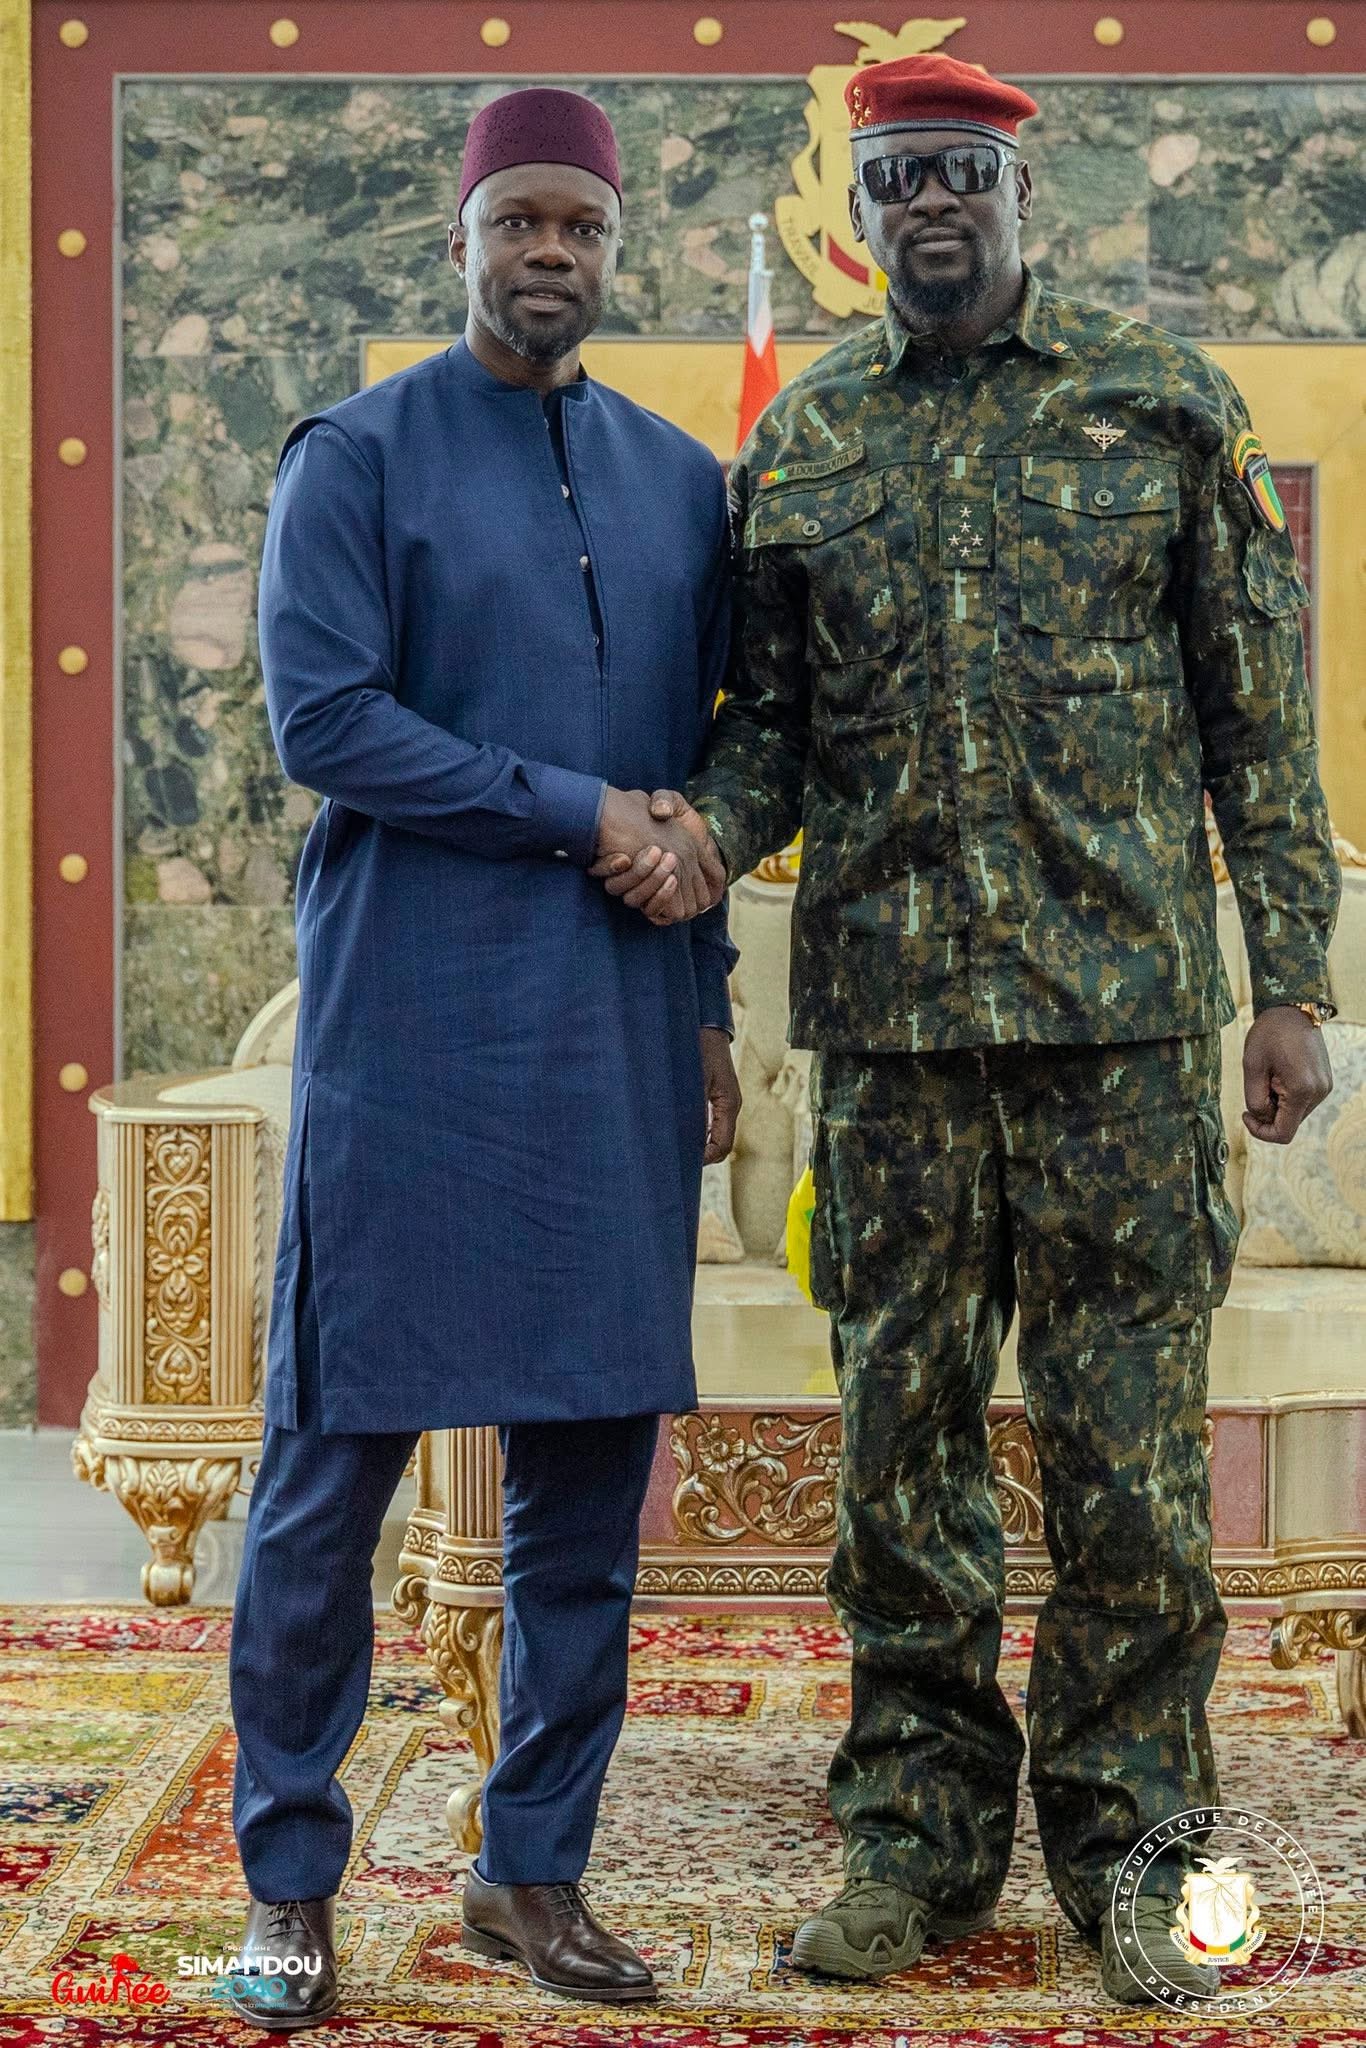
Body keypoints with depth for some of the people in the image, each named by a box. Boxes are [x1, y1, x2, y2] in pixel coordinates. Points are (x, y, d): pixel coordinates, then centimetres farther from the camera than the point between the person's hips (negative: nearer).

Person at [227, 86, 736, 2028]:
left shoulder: (680, 482, 14)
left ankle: (536, 1871, 19)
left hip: (616, 1053, 5)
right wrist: (573, 813, -12)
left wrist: (707, 1009, 12)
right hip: (407, 1044, -5)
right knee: (335, 1461, 0)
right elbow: (322, 717, -11)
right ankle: (290, 1882, 13)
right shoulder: (360, 455, 0)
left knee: (591, 1472, 7)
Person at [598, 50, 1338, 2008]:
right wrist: (702, 826, -9)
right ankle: (920, 1834, 20)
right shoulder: (800, 440, 11)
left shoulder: (1162, 402, 5)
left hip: (1124, 1001, -2)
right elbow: (775, 718, 13)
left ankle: (1127, 1849, 15)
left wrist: (1293, 977, 0)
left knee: (1126, 1440, 1)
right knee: (902, 1429, 8)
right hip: (888, 1011, 2)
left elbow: (1258, 711, 4)